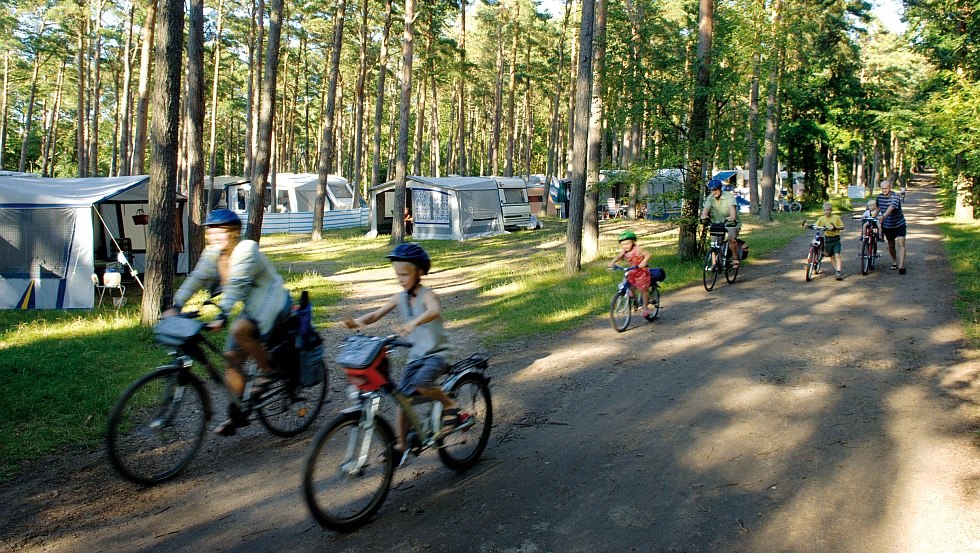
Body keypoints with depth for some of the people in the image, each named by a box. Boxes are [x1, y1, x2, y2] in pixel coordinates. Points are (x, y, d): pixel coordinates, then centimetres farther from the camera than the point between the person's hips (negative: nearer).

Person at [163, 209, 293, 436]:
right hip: (252, 307, 8)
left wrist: (222, 315, -41)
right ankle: (237, 413, 12)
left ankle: (267, 370, -11)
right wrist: (175, 306, -15)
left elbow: (237, 285, -32)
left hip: (272, 301, -8)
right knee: (232, 356, 1)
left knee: (239, 330, -34)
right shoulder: (212, 254, 2)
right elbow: (196, 279, -3)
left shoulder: (246, 249, -21)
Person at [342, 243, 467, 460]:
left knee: (421, 383, -33)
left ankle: (451, 406, -8)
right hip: (415, 356, 7)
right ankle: (401, 445, 17)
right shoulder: (400, 298, 4)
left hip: (436, 354, -6)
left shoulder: (427, 295, -15)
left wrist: (413, 322, -57)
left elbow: (435, 312, -38)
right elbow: (376, 314, 3)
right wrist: (357, 321, -19)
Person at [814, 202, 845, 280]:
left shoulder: (836, 217, -6)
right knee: (832, 256, 11)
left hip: (836, 239, -3)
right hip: (827, 239, 3)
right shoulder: (821, 218, -1)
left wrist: (835, 228, -22)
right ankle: (837, 269, 24)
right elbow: (815, 225, -4)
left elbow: (842, 227, -4)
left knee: (837, 255, -13)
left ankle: (838, 272, -17)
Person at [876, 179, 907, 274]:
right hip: (887, 225, 5)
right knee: (891, 245, 14)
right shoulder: (879, 197, -4)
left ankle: (901, 265, -19)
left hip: (899, 224, -5)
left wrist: (883, 216, -54)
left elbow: (891, 207, -39)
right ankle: (894, 262, 32)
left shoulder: (895, 197, -21)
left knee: (900, 243, -15)